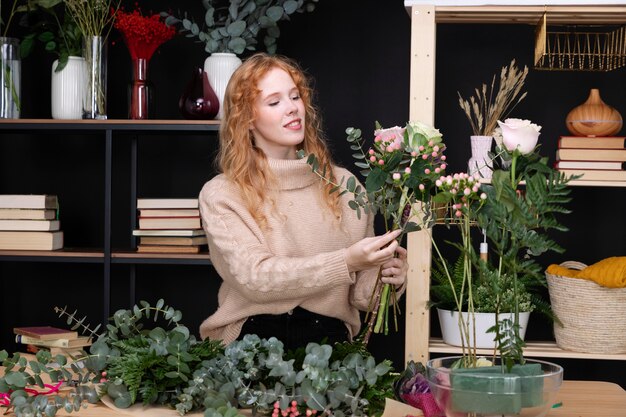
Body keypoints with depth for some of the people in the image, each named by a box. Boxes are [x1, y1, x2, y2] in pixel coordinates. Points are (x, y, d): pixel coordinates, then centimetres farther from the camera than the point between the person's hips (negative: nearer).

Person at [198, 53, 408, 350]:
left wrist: (384, 279, -10)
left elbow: (360, 294, 14)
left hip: (330, 339, 2)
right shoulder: (221, 195, 3)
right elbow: (255, 277, -12)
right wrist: (345, 262, -23)